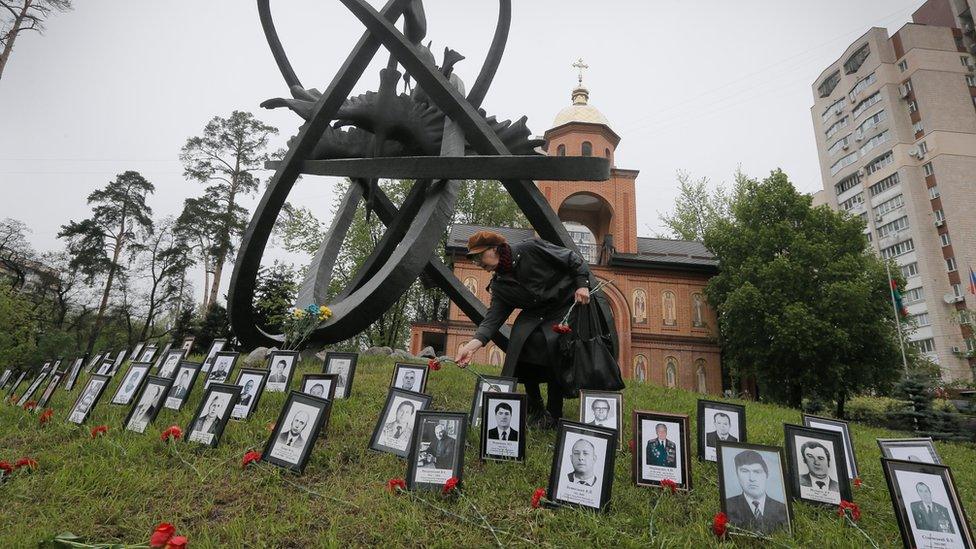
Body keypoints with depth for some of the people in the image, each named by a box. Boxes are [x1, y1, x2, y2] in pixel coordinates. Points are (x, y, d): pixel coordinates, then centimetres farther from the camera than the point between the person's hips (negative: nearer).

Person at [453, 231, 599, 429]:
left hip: (567, 304, -4)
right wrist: (474, 344, -26)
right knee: (521, 341, -20)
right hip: (535, 313, 5)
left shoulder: (531, 249, -15)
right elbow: (494, 316, -12)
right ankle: (535, 407, -2)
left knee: (553, 343, -26)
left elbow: (574, 259, -8)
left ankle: (554, 412, -9)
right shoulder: (499, 284, 0)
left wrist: (582, 285, -20)